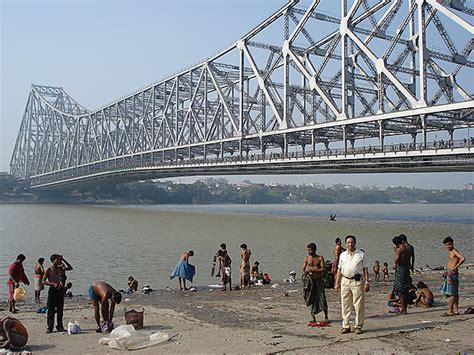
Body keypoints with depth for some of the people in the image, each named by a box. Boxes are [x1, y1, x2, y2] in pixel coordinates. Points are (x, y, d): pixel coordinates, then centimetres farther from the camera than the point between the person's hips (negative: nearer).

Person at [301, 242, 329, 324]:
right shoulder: (306, 258, 6)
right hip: (310, 280, 1)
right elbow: (303, 269, 3)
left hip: (318, 280, -1)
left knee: (322, 297, -4)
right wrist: (303, 273, -19)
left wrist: (313, 270, -15)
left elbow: (323, 269, -6)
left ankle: (326, 317, 7)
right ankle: (313, 316, 9)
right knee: (311, 298, 1)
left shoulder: (320, 258, 0)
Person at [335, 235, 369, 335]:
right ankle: (345, 326, 13)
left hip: (357, 281, -3)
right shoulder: (342, 255, 13)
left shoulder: (361, 254, 5)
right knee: (345, 305, 5)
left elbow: (365, 269, 4)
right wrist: (337, 282, 10)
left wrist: (366, 282, -3)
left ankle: (358, 326, 9)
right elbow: (339, 270, 15)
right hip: (345, 281, 3)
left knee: (359, 305, -1)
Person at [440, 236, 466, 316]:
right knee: (455, 293, 13)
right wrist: (447, 272, 19)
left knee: (451, 293, -8)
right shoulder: (450, 252, 15)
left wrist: (455, 267, -21)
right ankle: (456, 310, 19)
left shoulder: (454, 251, -12)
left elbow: (463, 259, -27)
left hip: (452, 273, -10)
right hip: (449, 273, 10)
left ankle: (450, 311, -6)